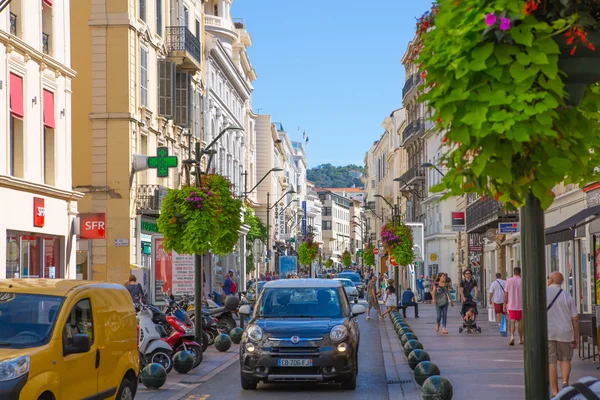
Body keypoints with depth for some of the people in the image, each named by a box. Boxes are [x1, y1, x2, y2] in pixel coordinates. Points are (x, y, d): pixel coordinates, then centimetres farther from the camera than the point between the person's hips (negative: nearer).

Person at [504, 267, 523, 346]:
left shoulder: (509, 281, -1)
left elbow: (506, 294, 0)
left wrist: (505, 304, 6)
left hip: (511, 305, 0)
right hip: (521, 305, 0)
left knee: (512, 322, 1)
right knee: (520, 322, 11)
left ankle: (512, 336, -22)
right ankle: (520, 339, 20)